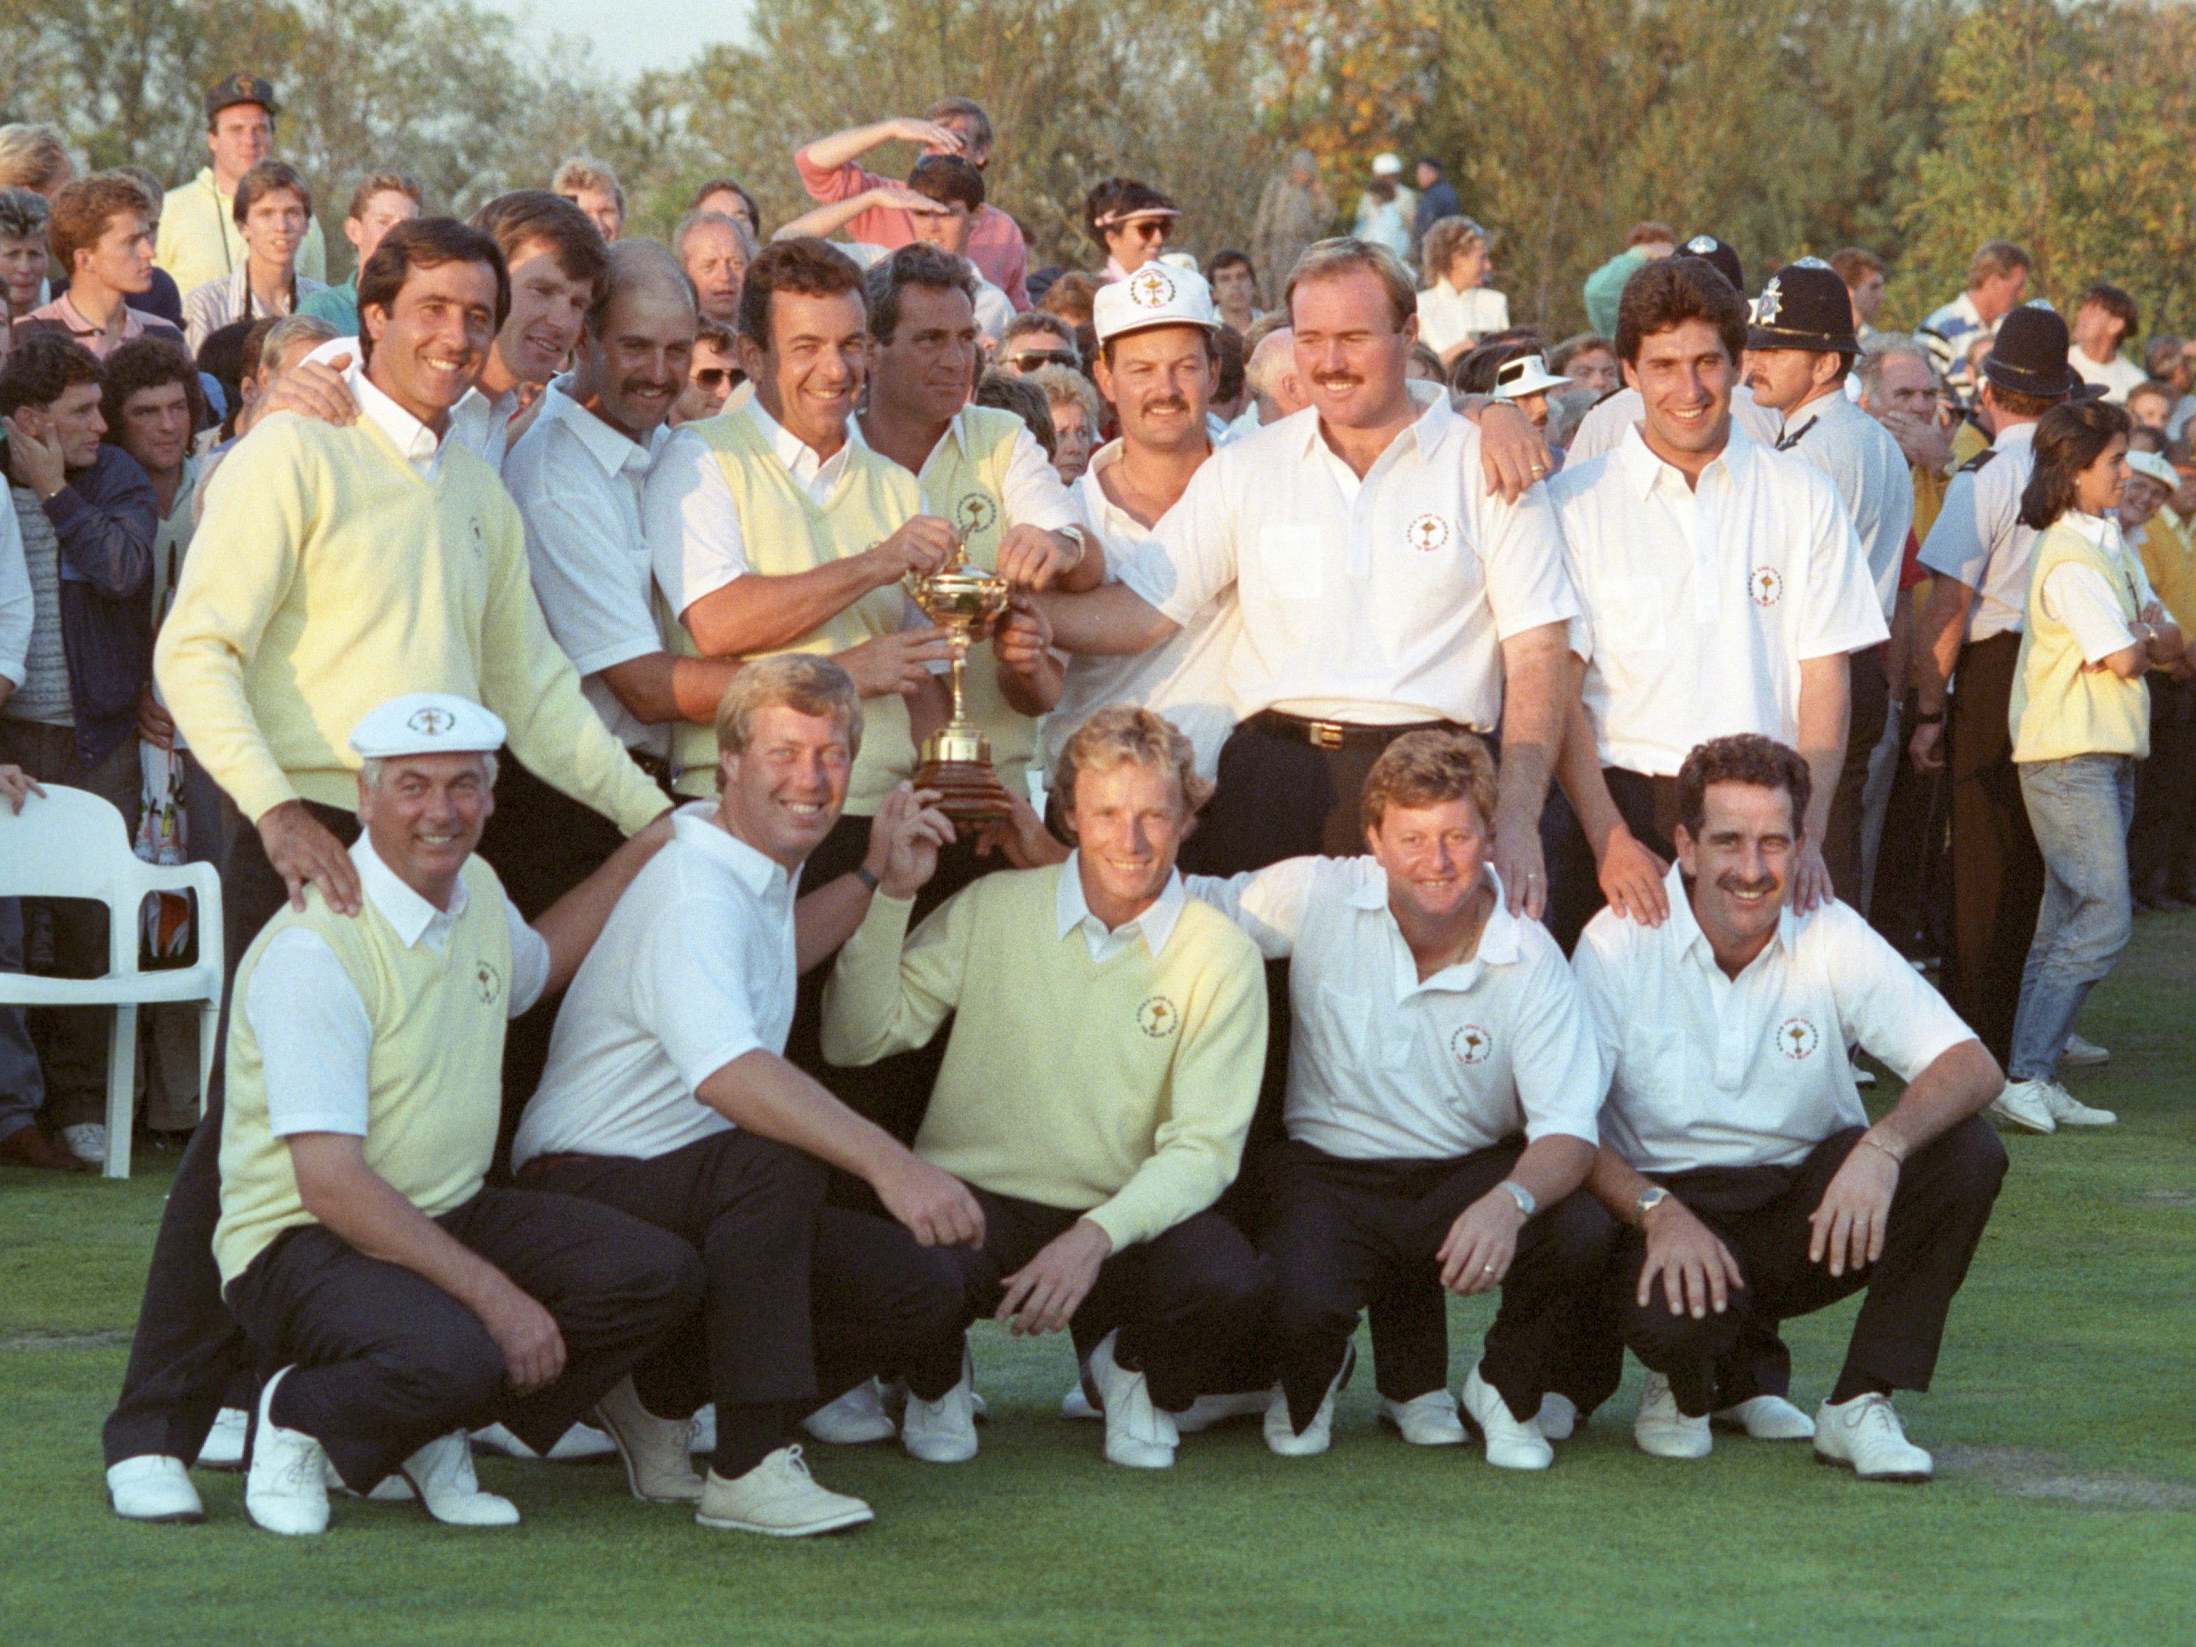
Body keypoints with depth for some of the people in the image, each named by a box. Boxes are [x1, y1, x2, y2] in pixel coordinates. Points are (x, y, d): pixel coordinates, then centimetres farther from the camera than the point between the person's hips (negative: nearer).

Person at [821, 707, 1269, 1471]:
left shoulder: (1218, 955, -2)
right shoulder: (992, 909, 1)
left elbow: (1203, 1147, -9)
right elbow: (857, 1040, -2)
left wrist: (1097, 1236, -25)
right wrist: (888, 892, -12)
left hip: (1125, 1216, 0)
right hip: (977, 1204, 0)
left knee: (1227, 1285, -32)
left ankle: (1128, 1365, 8)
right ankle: (938, 1376, 6)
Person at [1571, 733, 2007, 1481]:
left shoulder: (1833, 939, -6)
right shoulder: (1619, 945, -10)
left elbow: (1972, 1067, -14)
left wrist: (1884, 1146, -35)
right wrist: (1658, 1213, -31)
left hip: (1810, 1208, 3)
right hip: (1671, 1209, -3)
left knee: (1967, 1154, -22)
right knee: (1675, 1309, -37)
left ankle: (1861, 1405, -11)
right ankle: (1688, 1380, 5)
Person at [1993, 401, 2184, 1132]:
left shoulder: (2111, 541, 16)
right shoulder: (2070, 559, -14)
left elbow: (2172, 645, 16)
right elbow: (2123, 659, -17)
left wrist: (2151, 636, -6)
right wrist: (2150, 642, 4)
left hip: (2110, 755, 9)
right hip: (2069, 755, -9)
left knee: (2068, 923, 7)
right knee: (2104, 916, -15)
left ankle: (2038, 1078, 8)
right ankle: (2022, 1078, -16)